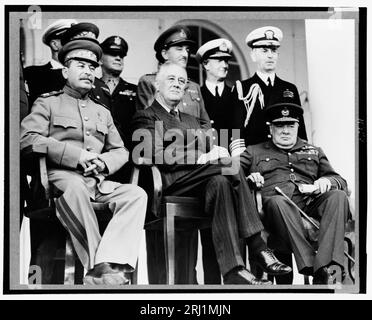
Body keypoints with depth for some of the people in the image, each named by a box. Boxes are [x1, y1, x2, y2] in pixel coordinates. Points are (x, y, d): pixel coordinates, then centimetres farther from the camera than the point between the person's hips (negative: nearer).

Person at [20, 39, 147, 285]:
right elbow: (28, 138, -5)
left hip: (98, 181, 5)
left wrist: (103, 162, -3)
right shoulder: (48, 103, 12)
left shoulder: (103, 112, 27)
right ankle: (96, 265, -33)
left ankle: (106, 266, -37)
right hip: (61, 177, -4)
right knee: (74, 187, -40)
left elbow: (121, 151, 23)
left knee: (137, 194, -24)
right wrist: (76, 156, -13)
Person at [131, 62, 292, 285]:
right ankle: (257, 246, -30)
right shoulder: (146, 117, 10)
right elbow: (157, 158, -7)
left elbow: (210, 150, 20)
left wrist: (216, 152, -6)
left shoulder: (193, 121, 33)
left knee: (220, 182, -31)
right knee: (231, 171, -29)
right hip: (171, 185, -5)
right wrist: (201, 158, -16)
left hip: (200, 180, 6)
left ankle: (233, 271, -38)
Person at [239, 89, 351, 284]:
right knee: (277, 201, -38)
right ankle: (310, 267, -44)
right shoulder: (254, 152, 25)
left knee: (338, 196, -29)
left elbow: (340, 181, 23)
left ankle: (326, 268, -43)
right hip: (276, 209, -2)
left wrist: (327, 182, -1)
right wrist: (248, 178, -9)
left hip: (311, 204, 3)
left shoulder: (314, 151, 31)